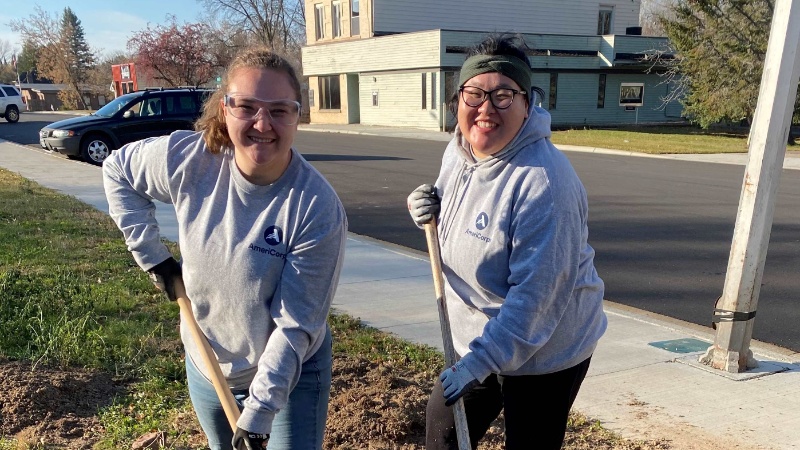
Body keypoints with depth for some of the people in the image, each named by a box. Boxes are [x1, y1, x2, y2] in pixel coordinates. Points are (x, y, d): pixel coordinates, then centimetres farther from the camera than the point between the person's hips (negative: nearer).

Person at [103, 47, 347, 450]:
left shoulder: (318, 208, -27)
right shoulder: (189, 159, -18)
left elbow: (295, 325, -24)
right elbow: (117, 171, 3)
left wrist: (259, 412, -25)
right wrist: (151, 254, -4)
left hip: (292, 374, -4)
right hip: (205, 365, 4)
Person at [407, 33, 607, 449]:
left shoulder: (544, 180, -29)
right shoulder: (457, 151, -4)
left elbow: (537, 292, -29)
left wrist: (483, 360, -26)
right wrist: (431, 208, -8)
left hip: (545, 351, -7)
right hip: (477, 340, 8)